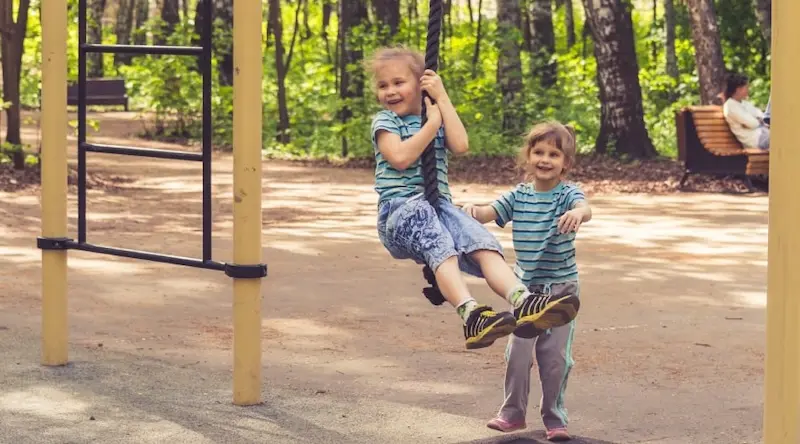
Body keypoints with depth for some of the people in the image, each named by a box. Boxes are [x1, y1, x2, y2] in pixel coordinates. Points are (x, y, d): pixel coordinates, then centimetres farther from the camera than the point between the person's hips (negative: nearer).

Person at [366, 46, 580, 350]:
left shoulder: (437, 116, 22)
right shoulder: (384, 121, 8)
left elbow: (460, 145, 0)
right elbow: (400, 157, -13)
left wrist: (442, 99, 2)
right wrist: (432, 122, -4)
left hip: (439, 205, 5)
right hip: (399, 209, -5)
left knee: (482, 243, -26)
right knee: (440, 244, -38)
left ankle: (523, 302, -49)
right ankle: (471, 314, -59)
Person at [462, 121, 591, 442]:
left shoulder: (568, 194, -11)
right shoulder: (518, 196, 1)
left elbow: (585, 209, -32)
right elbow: (490, 212, -10)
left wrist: (578, 213, -57)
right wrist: (473, 211, -33)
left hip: (561, 288, -3)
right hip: (525, 286, 3)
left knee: (556, 356, 1)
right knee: (518, 352, 1)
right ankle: (513, 412, 17)